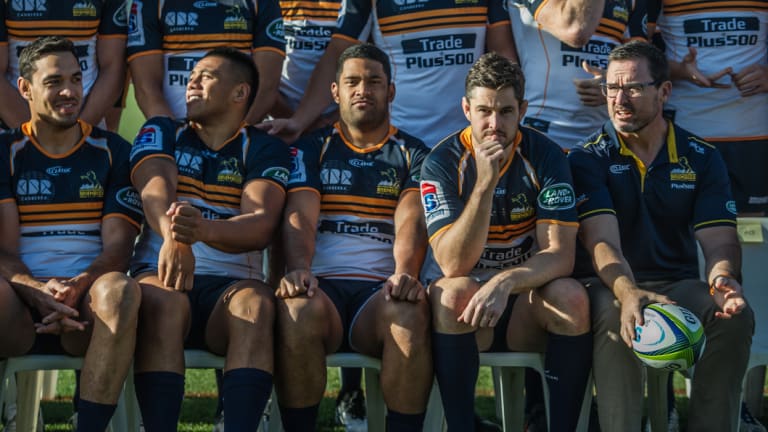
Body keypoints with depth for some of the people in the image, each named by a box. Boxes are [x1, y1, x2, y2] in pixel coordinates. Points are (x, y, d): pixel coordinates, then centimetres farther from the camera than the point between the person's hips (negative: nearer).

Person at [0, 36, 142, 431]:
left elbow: (118, 245, 4)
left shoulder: (112, 152, 13)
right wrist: (39, 292, -21)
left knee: (121, 290, -36)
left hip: (87, 301, 1)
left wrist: (79, 286, -19)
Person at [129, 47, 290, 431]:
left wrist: (206, 231, -32)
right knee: (163, 301, -34)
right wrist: (172, 235, -32)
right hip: (159, 273, 0)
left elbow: (261, 225, -8)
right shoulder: (161, 133, 16)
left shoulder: (264, 150, 11)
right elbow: (155, 190, -6)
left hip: (229, 284, 0)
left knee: (255, 303, -34)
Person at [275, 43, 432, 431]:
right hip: (323, 284, 0)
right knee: (298, 309, -35)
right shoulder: (312, 149, 18)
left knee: (409, 313, -36)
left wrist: (405, 274, -24)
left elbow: (410, 222, -2)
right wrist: (298, 269, -21)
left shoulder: (413, 155, 16)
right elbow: (299, 217, 1)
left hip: (381, 288, 0)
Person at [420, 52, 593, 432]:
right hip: (463, 306, -1)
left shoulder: (545, 156, -6)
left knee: (571, 297, -28)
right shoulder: (441, 163, -9)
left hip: (525, 304, 1)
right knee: (455, 290, -33)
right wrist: (485, 184, -30)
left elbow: (560, 255, -15)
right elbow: (454, 265, -20)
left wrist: (505, 282, -34)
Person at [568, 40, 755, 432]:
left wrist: (723, 280, -27)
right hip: (611, 284, -2)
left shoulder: (701, 158, 8)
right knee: (616, 316, -37)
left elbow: (718, 239, -1)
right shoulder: (589, 159, 0)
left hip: (679, 284, 2)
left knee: (736, 316, -28)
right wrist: (628, 293, -36)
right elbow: (602, 240, -15)